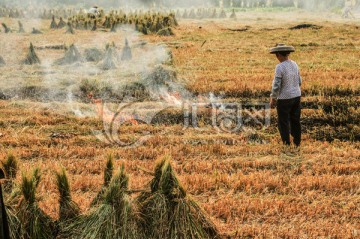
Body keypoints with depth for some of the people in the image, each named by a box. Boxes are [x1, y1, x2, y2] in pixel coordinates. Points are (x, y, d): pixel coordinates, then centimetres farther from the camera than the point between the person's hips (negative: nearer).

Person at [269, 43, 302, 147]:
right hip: (296, 96, 7)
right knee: (295, 120, 15)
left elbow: (276, 85, -19)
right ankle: (297, 142, 23)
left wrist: (273, 99, -8)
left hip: (284, 98, -7)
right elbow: (299, 81, 11)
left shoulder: (279, 67, -19)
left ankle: (286, 144, 10)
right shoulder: (294, 64, 3)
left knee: (283, 122, 5)